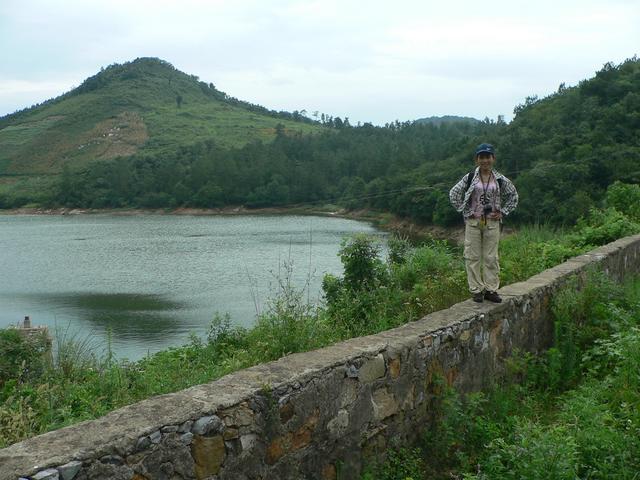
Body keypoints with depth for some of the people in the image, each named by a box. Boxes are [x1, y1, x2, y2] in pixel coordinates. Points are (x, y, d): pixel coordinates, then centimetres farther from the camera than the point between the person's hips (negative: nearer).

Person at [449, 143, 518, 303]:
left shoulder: (500, 180, 3)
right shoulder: (470, 178, -1)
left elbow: (513, 196, 15)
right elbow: (453, 193, 5)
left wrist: (503, 212, 5)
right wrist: (464, 210, -1)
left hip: (492, 223, 1)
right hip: (473, 222, -1)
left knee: (491, 257, 5)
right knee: (473, 257, 0)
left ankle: (490, 289, 13)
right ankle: (476, 290, 8)